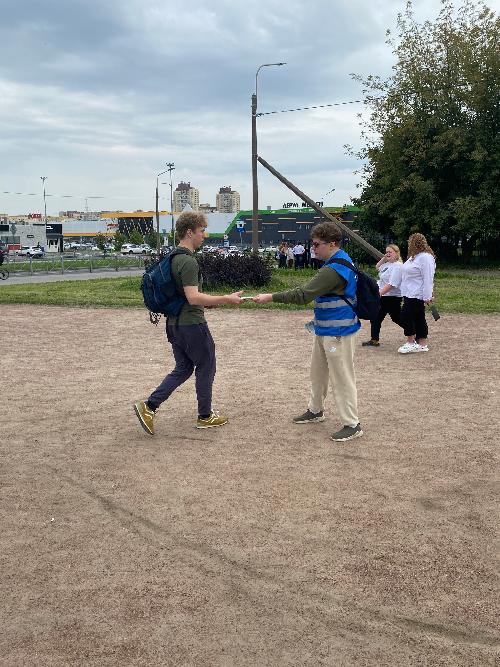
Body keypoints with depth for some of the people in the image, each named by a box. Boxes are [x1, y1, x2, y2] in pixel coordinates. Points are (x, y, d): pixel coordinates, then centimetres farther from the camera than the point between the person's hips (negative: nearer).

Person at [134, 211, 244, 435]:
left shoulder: (172, 258, 11)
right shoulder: (188, 261, -20)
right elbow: (193, 297, -29)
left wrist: (209, 301, 23)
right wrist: (226, 299, -25)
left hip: (175, 323, 9)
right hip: (192, 324, -9)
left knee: (183, 368, 16)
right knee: (205, 367, 7)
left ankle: (149, 406, 6)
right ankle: (205, 416, 20)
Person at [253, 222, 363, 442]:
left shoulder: (334, 269, -24)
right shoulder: (342, 260, 10)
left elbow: (303, 294, -27)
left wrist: (270, 297, -23)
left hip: (338, 332, -11)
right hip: (325, 329, 11)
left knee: (341, 377, -3)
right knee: (318, 371, 21)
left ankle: (352, 424, 6)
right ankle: (315, 410, 37)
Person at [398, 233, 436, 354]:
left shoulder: (425, 257, -17)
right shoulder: (415, 256, 16)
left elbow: (428, 279, -21)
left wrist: (427, 297, -24)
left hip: (417, 295, -10)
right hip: (410, 294, 10)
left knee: (406, 315, -10)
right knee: (418, 318, 10)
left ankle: (411, 343, -2)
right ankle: (422, 344, 14)